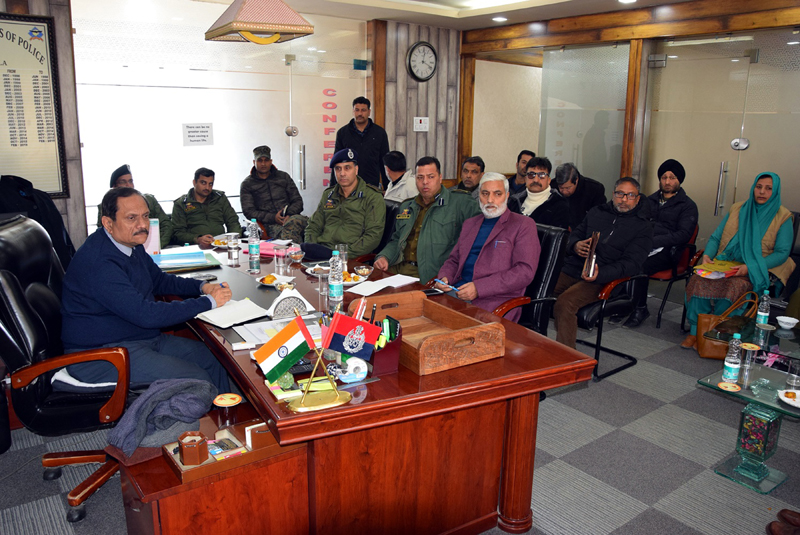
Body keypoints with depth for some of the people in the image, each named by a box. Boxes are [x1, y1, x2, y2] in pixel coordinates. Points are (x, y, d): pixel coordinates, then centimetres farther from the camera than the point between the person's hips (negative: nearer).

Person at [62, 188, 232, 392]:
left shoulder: (131, 244, 8)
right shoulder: (98, 262, -25)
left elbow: (159, 280, 21)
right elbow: (146, 314, -29)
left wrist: (202, 287, 2)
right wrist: (208, 302, -22)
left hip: (146, 338, 10)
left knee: (214, 358, 3)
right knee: (198, 382, -19)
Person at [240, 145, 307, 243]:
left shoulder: (283, 176, 21)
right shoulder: (247, 184, 15)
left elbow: (298, 201, 17)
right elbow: (248, 212, 5)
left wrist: (289, 215, -7)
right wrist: (273, 217, -11)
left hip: (291, 217, 2)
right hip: (270, 224, -2)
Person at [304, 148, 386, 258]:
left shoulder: (373, 197, 2)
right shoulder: (328, 195, 21)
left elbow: (373, 235, -8)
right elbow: (313, 226, 24)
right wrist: (310, 248, 2)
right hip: (321, 249, 6)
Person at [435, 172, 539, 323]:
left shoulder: (523, 225, 3)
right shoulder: (470, 224, 23)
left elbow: (525, 271, -9)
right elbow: (454, 260, 27)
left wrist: (478, 288, -17)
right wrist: (444, 278, 1)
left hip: (496, 298, -5)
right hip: (458, 292, 6)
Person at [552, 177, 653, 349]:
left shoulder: (642, 227, 7)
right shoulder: (596, 212, 22)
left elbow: (631, 263, -5)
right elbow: (575, 234, 25)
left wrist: (599, 274, -22)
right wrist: (576, 246, -2)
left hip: (602, 278, -5)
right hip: (571, 268, 5)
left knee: (564, 302, -31)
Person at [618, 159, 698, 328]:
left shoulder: (688, 206, 8)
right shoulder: (650, 200, 25)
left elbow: (683, 235, -6)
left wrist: (652, 241, -18)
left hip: (666, 251, -4)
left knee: (640, 265, -35)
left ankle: (640, 309, -16)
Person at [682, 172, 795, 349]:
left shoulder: (783, 217, 2)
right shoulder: (737, 209, 14)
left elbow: (782, 253, -6)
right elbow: (715, 238, 14)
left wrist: (750, 267, -20)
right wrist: (707, 255, -8)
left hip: (760, 271, -3)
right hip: (726, 264, 4)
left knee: (733, 286, -37)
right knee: (699, 281, -28)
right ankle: (695, 332, -23)